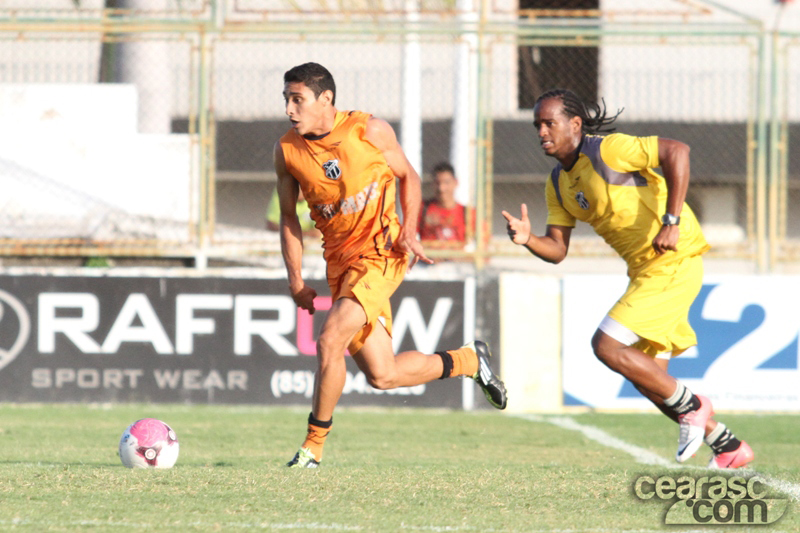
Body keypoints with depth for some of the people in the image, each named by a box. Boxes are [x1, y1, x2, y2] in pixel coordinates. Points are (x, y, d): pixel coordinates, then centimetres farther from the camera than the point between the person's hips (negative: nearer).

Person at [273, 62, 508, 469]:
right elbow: (288, 218, 11)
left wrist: (409, 229, -10)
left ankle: (314, 444, -12)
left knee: (330, 340, -24)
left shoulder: (369, 131, -9)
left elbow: (407, 176, 6)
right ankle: (469, 361, 28)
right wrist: (295, 281, 3)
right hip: (340, 262, 5)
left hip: (381, 252, -5)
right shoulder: (287, 151, 0)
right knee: (382, 375, 4)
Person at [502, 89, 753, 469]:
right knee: (647, 376, 11)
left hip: (673, 262, -10)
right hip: (644, 268, 10)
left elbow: (676, 152, -23)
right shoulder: (558, 184, 10)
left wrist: (671, 221, -27)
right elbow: (557, 249, 10)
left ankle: (690, 407, 1)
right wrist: (527, 239, -13)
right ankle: (729, 447, 24)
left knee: (607, 346, -16)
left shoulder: (607, 149, -16)